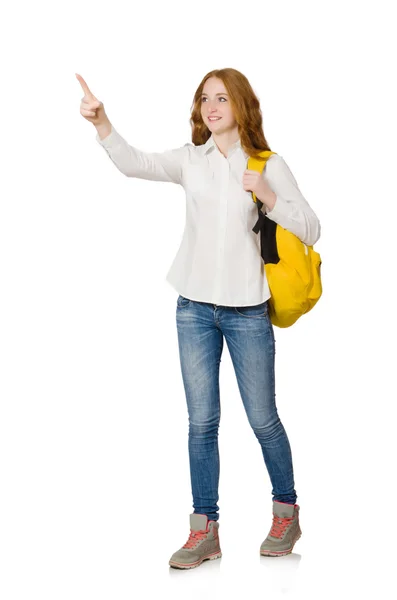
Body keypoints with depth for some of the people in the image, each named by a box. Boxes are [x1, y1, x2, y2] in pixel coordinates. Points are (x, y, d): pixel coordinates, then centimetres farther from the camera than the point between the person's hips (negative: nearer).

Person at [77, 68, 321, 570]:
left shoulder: (269, 166, -2)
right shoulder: (191, 160, 4)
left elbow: (310, 230, -3)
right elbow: (134, 163, -10)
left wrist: (269, 197, -17)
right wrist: (101, 122, -25)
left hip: (247, 309, -2)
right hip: (195, 307, 3)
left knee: (262, 419, 7)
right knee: (201, 421, 5)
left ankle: (286, 512, 29)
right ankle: (205, 530, 14)